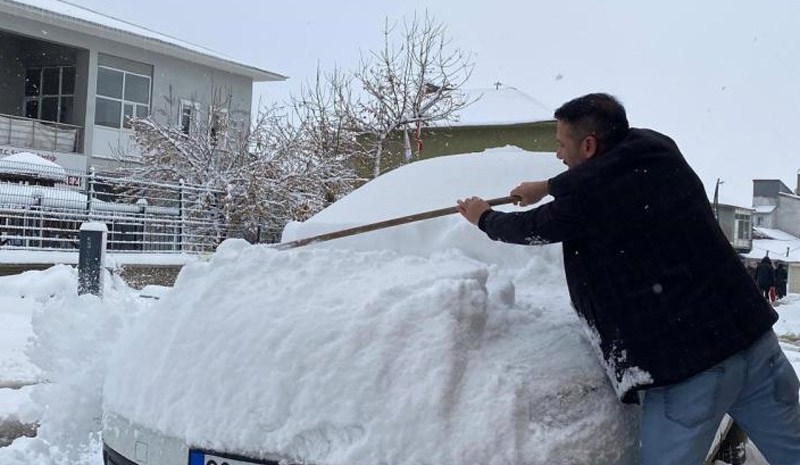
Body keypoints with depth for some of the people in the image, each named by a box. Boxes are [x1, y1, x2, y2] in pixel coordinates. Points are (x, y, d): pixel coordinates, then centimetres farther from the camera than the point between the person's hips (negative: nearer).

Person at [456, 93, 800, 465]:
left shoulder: (585, 201, -11)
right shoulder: (657, 150, 7)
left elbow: (530, 229, 9)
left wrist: (483, 217, 29)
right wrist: (545, 187, 41)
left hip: (685, 365, -6)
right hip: (753, 335, 7)